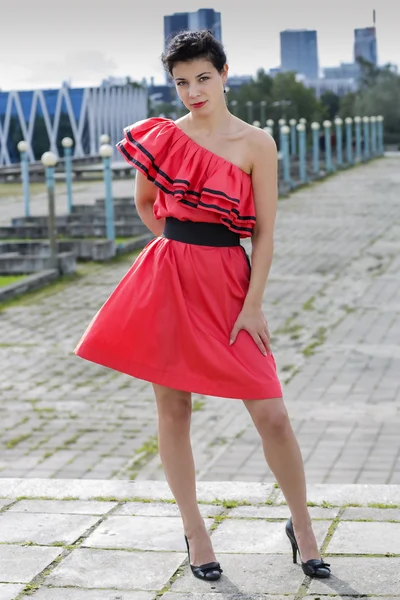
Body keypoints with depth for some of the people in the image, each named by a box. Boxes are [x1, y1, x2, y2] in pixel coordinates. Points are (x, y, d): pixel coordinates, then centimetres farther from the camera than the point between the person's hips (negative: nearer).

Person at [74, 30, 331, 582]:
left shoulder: (255, 144, -4)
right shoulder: (162, 137, 3)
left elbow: (265, 233, -5)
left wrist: (252, 306, -9)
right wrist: (181, 247, 12)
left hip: (230, 282, -2)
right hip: (168, 282, 2)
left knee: (271, 414, -5)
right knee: (173, 408, 7)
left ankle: (302, 526, 15)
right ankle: (194, 531, 22)